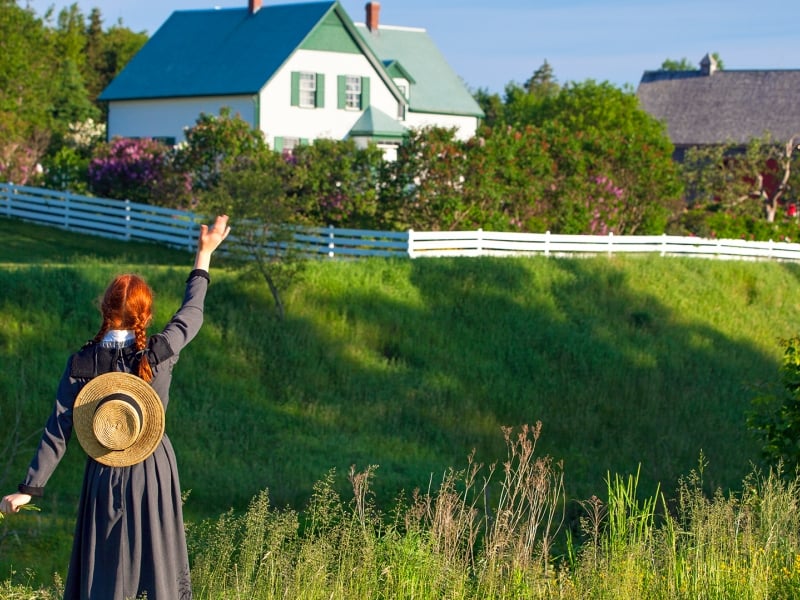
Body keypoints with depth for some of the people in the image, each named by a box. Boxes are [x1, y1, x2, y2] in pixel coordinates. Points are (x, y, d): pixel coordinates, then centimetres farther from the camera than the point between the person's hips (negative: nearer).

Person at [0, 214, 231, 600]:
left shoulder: (82, 363, -10)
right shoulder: (160, 354, -11)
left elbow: (58, 431, -11)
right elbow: (191, 312, 6)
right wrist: (204, 256, 18)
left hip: (104, 476, 0)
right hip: (153, 471, 0)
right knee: (160, 568, 10)